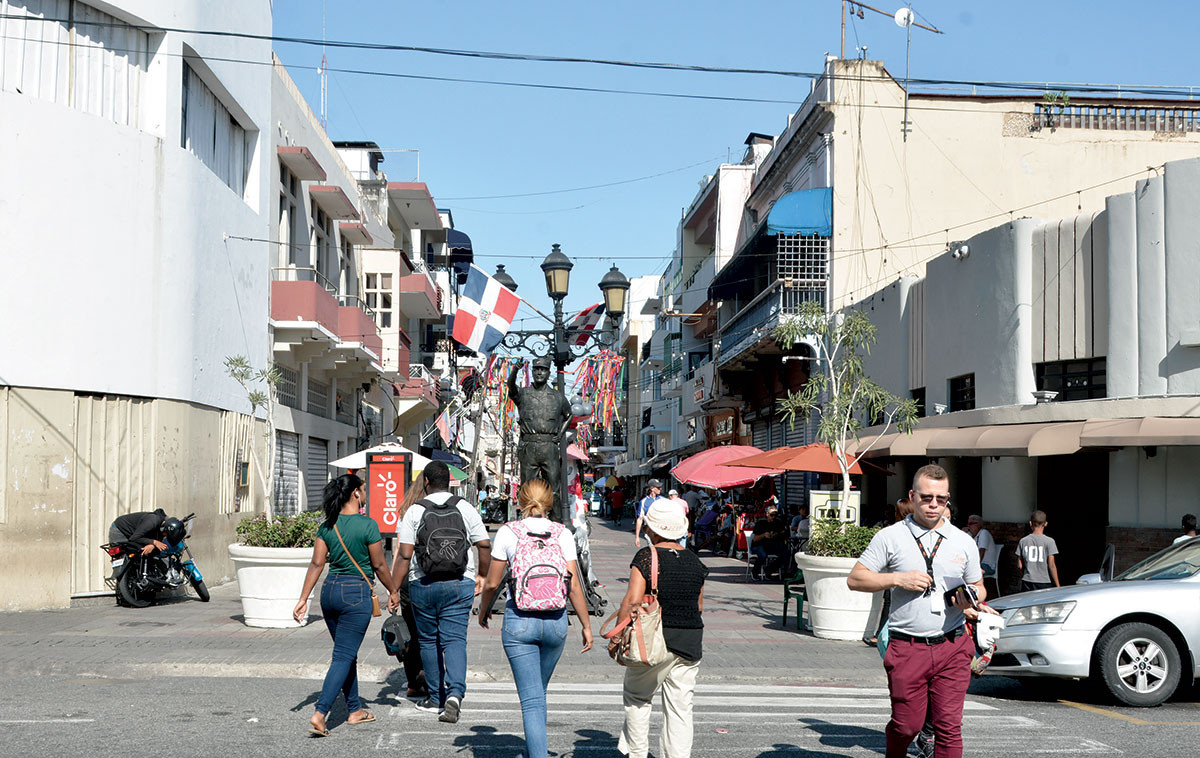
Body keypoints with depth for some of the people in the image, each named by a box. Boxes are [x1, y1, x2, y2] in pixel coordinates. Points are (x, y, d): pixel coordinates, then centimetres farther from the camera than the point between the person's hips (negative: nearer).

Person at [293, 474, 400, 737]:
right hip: (356, 593, -6)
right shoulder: (368, 525, -11)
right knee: (343, 656, -5)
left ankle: (355, 710, 27)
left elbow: (316, 564, 3)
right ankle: (319, 714, -14)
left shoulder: (327, 526, 4)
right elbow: (379, 565, -5)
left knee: (347, 653, 18)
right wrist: (393, 591, 9)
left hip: (330, 591, 6)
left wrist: (303, 599, 5)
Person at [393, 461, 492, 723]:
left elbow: (404, 555, -8)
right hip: (460, 585, 1)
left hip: (424, 584, -1)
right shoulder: (465, 508, 1)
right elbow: (485, 545, 0)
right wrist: (482, 575, 15)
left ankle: (436, 699, 20)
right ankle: (455, 693, -19)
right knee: (455, 640, 0)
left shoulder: (414, 511, -3)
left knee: (429, 641, 13)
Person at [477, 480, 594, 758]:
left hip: (519, 621, -3)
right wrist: (586, 626, 5)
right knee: (539, 690, 23)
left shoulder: (508, 532, -4)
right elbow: (574, 586, -3)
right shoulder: (563, 534, 0)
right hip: (556, 620, 3)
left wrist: (483, 609, 19)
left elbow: (492, 582, 0)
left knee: (531, 699, -1)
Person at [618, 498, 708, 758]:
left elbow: (632, 600, -17)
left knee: (636, 697, 17)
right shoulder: (694, 561, 7)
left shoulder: (646, 556, -11)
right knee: (680, 708, 8)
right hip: (691, 643, 4)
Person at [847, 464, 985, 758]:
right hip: (907, 648, -2)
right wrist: (898, 579, -11)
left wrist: (971, 597, -3)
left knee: (949, 726, -4)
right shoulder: (890, 537, 3)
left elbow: (979, 587, 21)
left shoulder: (964, 542, 11)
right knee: (907, 725, 4)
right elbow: (855, 579, 2)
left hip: (953, 647, 2)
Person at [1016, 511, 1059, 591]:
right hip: (1044, 583, -3)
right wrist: (1057, 586, -4)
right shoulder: (1049, 541, -7)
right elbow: (1051, 565, -9)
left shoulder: (1023, 541, 2)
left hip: (1027, 582, 3)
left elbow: (1019, 565, 4)